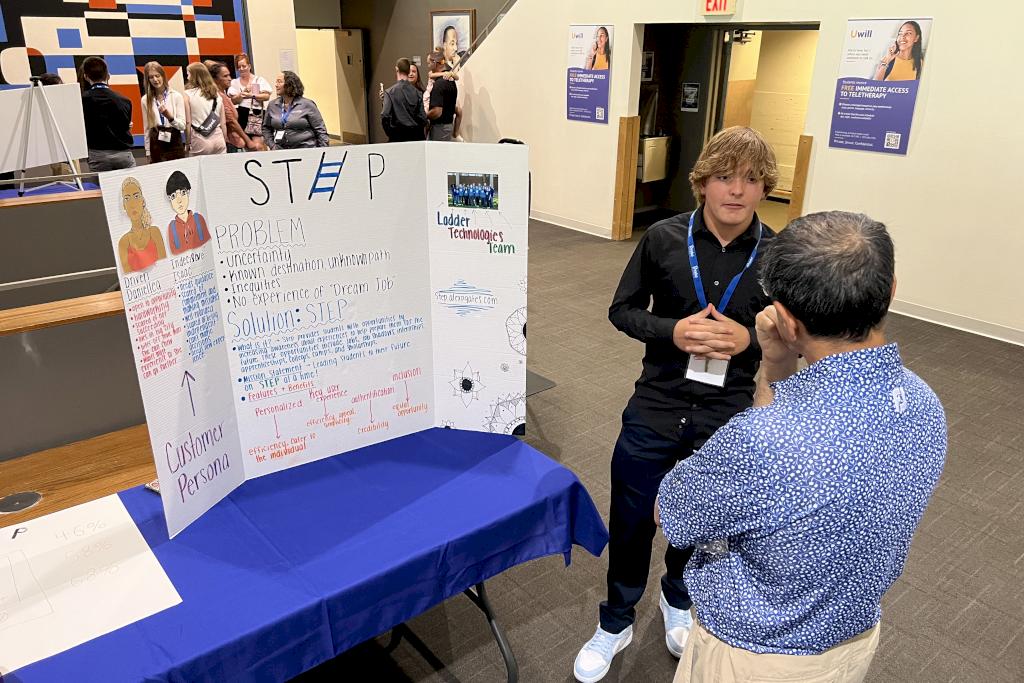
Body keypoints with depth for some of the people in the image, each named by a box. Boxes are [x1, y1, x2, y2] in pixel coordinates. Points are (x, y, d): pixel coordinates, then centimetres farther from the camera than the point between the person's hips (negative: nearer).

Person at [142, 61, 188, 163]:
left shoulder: (176, 96, -2)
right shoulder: (145, 100, 5)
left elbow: (182, 125, -6)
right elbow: (147, 128, 9)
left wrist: (169, 116, -26)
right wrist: (148, 152, 8)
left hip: (174, 143, -2)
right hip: (156, 145, 2)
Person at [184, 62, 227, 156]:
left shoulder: (188, 94, -1)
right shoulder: (216, 93, 10)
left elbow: (188, 123, -5)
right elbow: (223, 122, 11)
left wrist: (188, 144, 1)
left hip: (200, 142, -4)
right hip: (219, 140, 4)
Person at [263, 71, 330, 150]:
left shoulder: (307, 105, 0)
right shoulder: (272, 105, 11)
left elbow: (320, 130, 0)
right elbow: (266, 128, 21)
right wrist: (272, 145, 6)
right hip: (281, 151, 3)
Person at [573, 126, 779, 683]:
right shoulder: (663, 238, -10)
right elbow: (622, 309, -1)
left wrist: (748, 339, -19)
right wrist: (673, 330, -20)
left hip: (727, 419, 1)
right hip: (655, 410, 0)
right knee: (631, 521, 13)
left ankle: (679, 598, 54)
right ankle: (616, 622, 39)